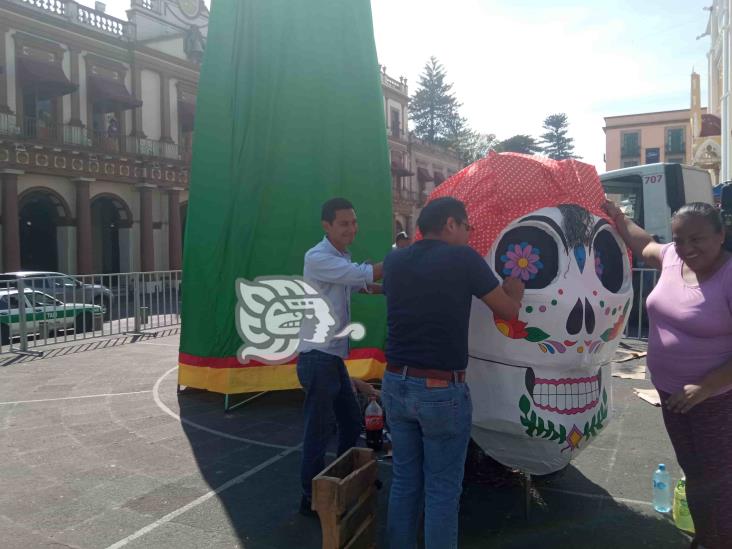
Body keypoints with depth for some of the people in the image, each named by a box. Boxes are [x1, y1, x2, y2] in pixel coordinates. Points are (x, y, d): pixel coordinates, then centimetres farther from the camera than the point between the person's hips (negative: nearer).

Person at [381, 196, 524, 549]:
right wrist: (514, 291, 23)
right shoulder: (463, 259, -9)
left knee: (404, 481, 19)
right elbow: (510, 312, 0)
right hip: (441, 391, -5)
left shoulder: (394, 261, 5)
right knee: (442, 490, 9)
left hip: (395, 384, 6)